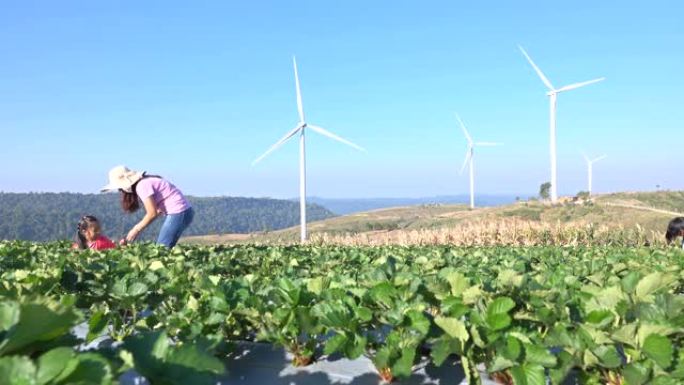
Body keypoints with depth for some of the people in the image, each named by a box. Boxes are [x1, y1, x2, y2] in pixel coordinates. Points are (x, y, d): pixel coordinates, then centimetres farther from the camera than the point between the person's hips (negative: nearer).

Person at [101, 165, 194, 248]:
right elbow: (159, 209, 11)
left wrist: (136, 230, -1)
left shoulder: (142, 186, -11)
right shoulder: (145, 182, 15)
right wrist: (138, 227, 7)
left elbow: (152, 213, -12)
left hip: (179, 213, -9)